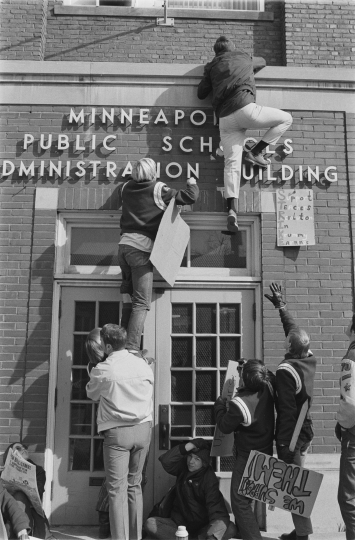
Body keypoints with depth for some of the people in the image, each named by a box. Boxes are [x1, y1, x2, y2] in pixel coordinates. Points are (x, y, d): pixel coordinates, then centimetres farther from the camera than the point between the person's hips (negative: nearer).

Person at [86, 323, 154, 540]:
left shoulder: (102, 370, -9)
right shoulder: (143, 364, 1)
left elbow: (92, 394, 10)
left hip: (117, 432, -4)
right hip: (143, 429, 5)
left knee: (117, 488, 1)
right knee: (135, 485, 15)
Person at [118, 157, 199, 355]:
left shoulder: (126, 188, 13)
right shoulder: (159, 190, -2)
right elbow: (190, 197, -2)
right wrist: (192, 184, 18)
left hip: (124, 243, 6)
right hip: (142, 247, -6)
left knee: (128, 293, 25)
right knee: (142, 303, -6)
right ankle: (132, 349, -13)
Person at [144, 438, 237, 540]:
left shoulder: (209, 478, -10)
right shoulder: (183, 467, 0)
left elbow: (215, 504, -23)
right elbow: (165, 461, -20)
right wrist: (187, 447, -29)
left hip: (202, 526, -3)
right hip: (179, 522, 3)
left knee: (230, 528, -28)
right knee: (150, 524, -25)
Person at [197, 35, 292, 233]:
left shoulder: (211, 67, 22)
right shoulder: (244, 57, 22)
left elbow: (201, 93, 22)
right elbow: (262, 62, 42)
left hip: (224, 119, 3)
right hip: (245, 108, -3)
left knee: (232, 162, -6)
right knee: (286, 119, 14)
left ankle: (232, 209, -22)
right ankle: (256, 152, 6)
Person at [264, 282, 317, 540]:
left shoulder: (286, 370, -22)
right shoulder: (309, 360, -1)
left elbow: (286, 410, -23)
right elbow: (295, 330, 13)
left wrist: (283, 443, -18)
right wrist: (281, 306, 23)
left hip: (292, 435, -8)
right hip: (306, 432, 8)